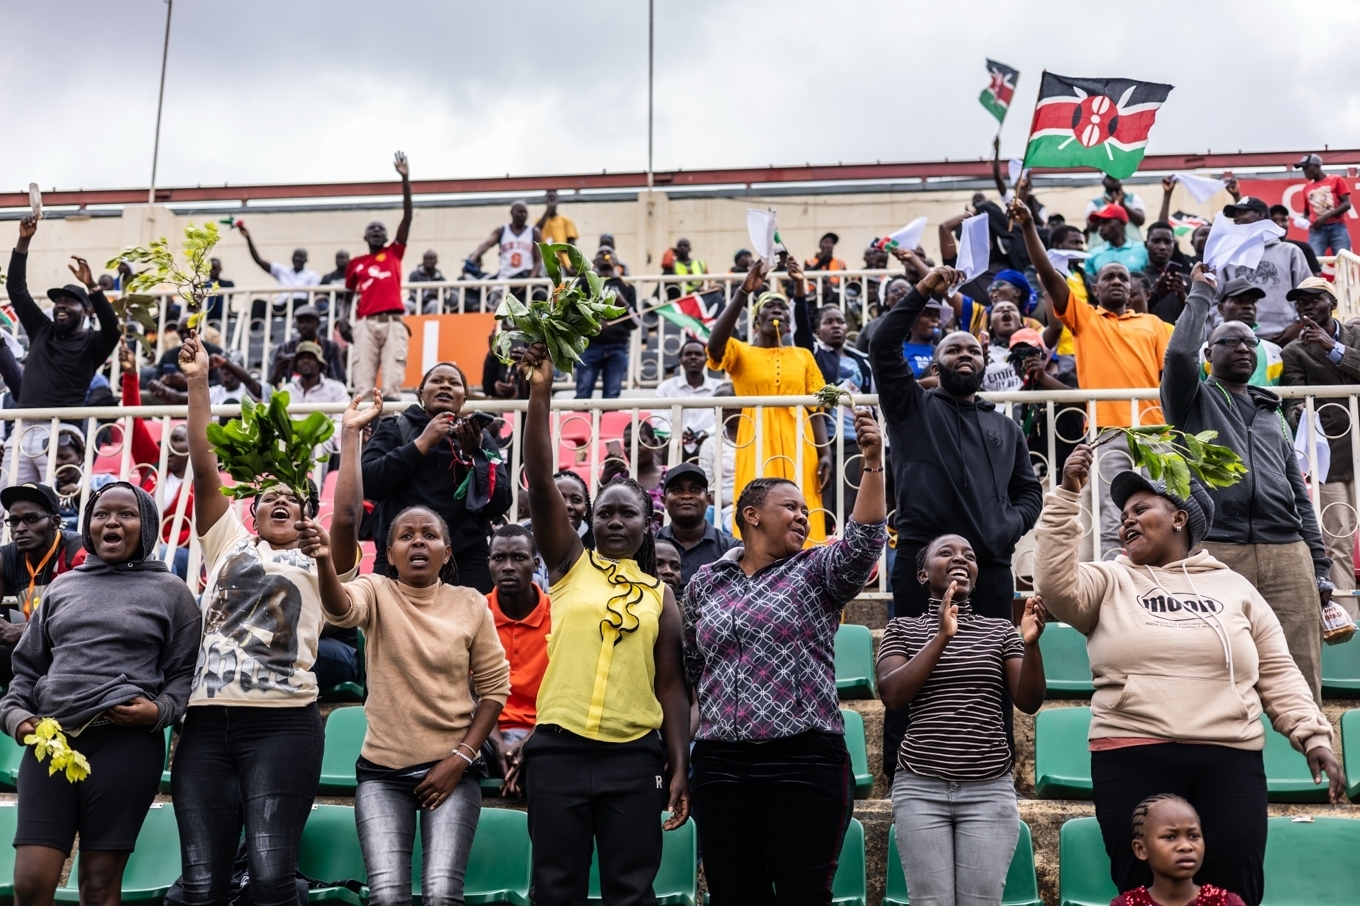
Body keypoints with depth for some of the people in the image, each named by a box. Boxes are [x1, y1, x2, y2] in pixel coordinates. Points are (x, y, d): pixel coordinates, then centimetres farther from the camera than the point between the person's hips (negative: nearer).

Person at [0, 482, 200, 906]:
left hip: (126, 742, -3)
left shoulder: (170, 590, 10)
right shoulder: (62, 587, 19)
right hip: (50, 739, 3)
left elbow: (184, 671, 8)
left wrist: (161, 710, -11)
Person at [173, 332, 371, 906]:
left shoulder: (320, 564, 13)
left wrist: (350, 434, -6)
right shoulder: (228, 546, 19)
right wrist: (197, 385, 5)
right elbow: (204, 471, 11)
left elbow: (347, 515, -6)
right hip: (206, 721, 2)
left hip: (284, 723, -2)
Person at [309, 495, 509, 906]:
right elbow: (340, 609, -26)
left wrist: (460, 758, -6)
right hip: (382, 770, 0)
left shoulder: (471, 604, 0)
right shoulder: (376, 593, -2)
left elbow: (494, 687, 3)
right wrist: (324, 560, -47)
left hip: (452, 769, 0)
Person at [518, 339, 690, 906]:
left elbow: (671, 685, 9)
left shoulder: (659, 594, 9)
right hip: (559, 747, -1)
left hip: (634, 754, 1)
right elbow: (540, 483, -5)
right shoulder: (570, 564, 7)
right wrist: (539, 393, -13)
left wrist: (679, 767, 2)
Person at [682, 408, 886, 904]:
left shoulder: (817, 572, 4)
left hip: (805, 761, -2)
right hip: (720, 765, 2)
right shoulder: (705, 581, 11)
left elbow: (864, 542, -15)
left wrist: (873, 463, -24)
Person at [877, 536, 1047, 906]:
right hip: (921, 788, -1)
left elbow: (1029, 702, -1)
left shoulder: (1000, 630, 9)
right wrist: (941, 636, -17)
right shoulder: (903, 629, 7)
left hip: (989, 790, 1)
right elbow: (892, 695, -9)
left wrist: (1031, 644, -18)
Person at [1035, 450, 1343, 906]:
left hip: (1230, 764, 1)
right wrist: (1067, 495, -11)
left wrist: (1313, 734, 2)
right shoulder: (1111, 581, 12)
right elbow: (1056, 587, -8)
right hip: (1134, 762, -1)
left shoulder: (1233, 585, 17)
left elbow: (1277, 672, 15)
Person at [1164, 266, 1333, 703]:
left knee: (1302, 675, -3)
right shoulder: (1194, 401, 13)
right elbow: (1179, 352, -10)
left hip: (1288, 555, 4)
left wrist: (1320, 566, 14)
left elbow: (1299, 493, 22)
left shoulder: (1272, 413, 25)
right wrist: (1201, 293, 4)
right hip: (1216, 553, -4)